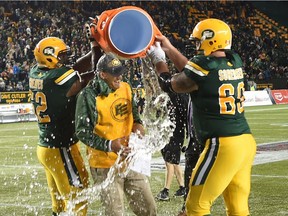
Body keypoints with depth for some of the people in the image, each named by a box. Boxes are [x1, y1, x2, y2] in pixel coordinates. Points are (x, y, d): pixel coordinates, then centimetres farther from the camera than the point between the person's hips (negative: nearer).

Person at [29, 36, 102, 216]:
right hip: (62, 149, -8)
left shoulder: (36, 74, 2)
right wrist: (97, 48, 1)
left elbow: (73, 71, 5)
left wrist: (94, 51, 2)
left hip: (45, 147, 9)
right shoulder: (57, 77, -21)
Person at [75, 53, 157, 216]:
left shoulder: (126, 88, 7)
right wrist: (110, 145, -26)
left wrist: (138, 124, 0)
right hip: (106, 165, -6)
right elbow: (83, 132, -15)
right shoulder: (89, 96, -14)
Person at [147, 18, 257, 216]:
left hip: (222, 145, -8)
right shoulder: (235, 62, 9)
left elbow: (170, 85, 8)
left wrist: (159, 60, 25)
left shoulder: (204, 67, -12)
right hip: (246, 141, 8)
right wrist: (169, 49, 30)